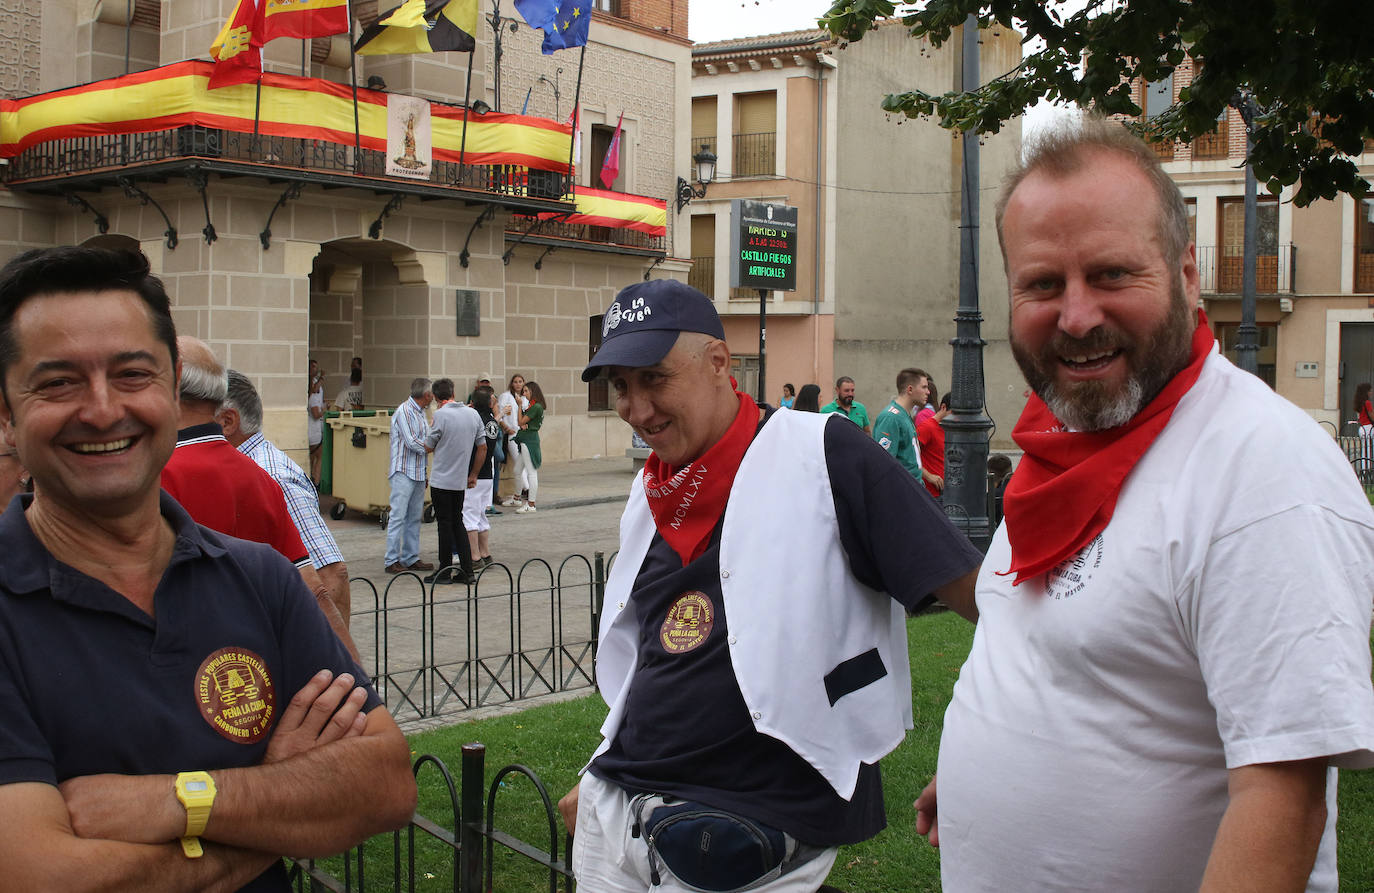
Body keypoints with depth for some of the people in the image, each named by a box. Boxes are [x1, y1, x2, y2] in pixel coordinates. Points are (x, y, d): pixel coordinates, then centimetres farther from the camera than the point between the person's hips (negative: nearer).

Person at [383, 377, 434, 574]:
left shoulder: (420, 413, 17)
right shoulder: (404, 411, -11)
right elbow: (412, 443, -18)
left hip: (419, 472, 9)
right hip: (404, 472, -9)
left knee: (415, 517, 10)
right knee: (398, 517, -7)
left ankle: (410, 558, 16)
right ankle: (392, 561, -5)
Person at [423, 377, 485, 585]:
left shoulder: (441, 415, -13)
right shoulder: (473, 414, 4)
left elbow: (428, 446, -5)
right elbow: (482, 447, 8)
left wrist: (431, 428, 14)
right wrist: (473, 475, 17)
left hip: (442, 480, -5)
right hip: (461, 480, 6)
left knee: (445, 523, 2)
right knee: (457, 522, 13)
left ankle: (445, 571, 8)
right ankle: (467, 571, 11)